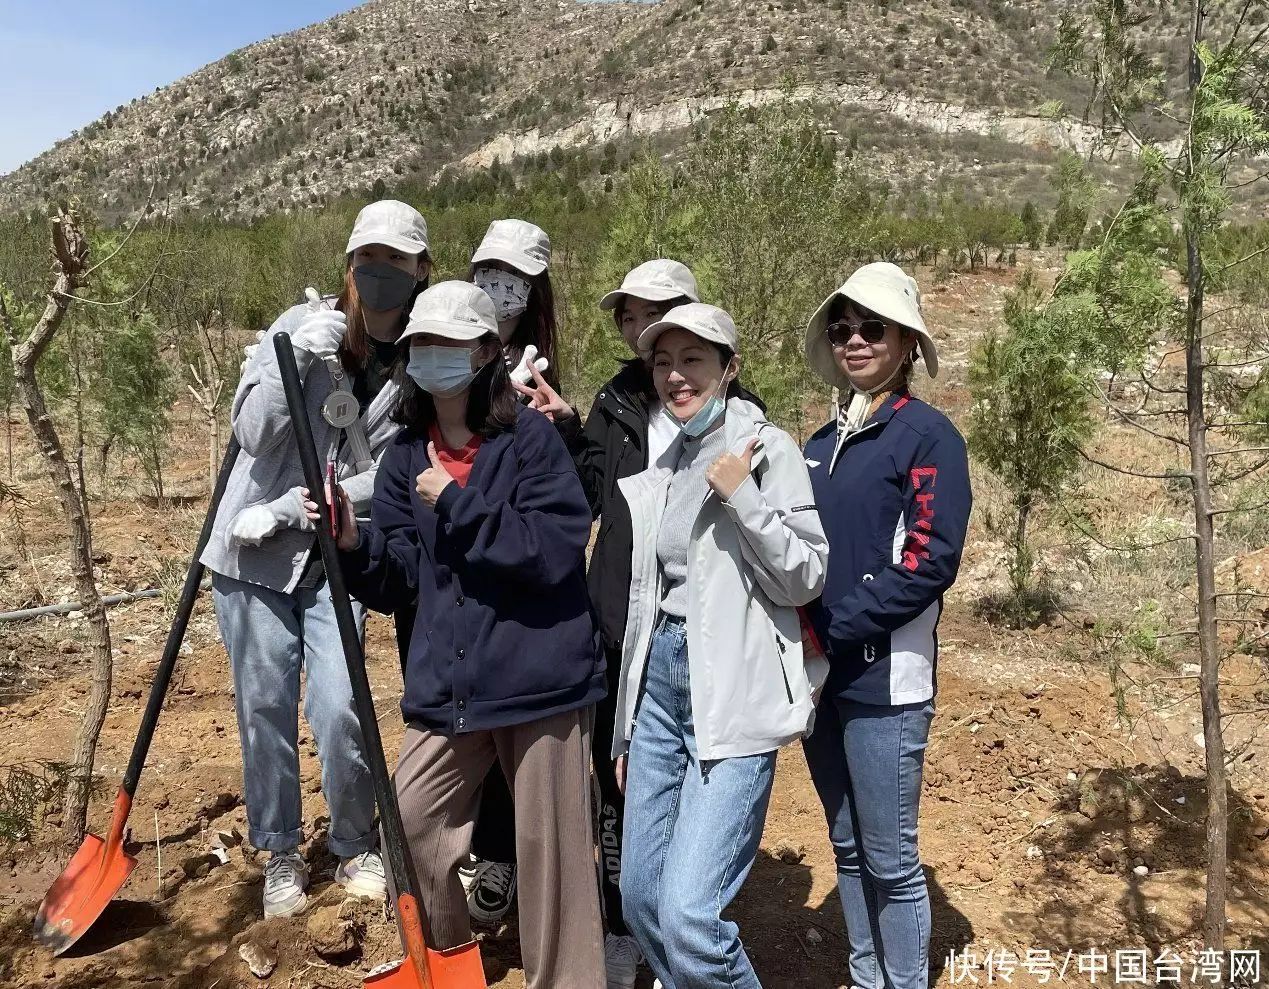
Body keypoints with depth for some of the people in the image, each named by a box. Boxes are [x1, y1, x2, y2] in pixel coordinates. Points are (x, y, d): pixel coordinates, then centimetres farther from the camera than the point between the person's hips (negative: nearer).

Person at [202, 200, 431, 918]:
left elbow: (386, 479, -9)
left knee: (339, 710, -8)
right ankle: (282, 855, 27)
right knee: (266, 709, 6)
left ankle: (357, 848, 18)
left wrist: (288, 512, -14)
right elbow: (253, 432, -11)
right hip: (252, 555, 1)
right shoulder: (304, 324, -5)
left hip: (336, 556, 0)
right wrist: (298, 358, -24)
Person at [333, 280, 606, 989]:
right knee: (411, 827, 13)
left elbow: (558, 550, -20)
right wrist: (353, 541, -15)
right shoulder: (407, 456, 7)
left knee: (548, 847, 5)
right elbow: (396, 582, 5)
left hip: (539, 680, -5)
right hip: (444, 686, 5)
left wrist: (456, 504, -20)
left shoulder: (531, 435, -8)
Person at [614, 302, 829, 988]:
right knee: (640, 899, 11)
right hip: (658, 680, 7)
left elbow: (805, 579, -7)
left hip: (733, 693, -6)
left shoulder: (767, 449, -4)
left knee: (687, 913, -13)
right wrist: (628, 724, 19)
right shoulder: (661, 464, 14)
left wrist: (742, 498, -19)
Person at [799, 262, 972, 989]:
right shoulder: (821, 445, 12)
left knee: (891, 859, 3)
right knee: (849, 849, 17)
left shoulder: (928, 434, -7)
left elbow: (932, 559, -16)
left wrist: (834, 629, -17)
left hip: (884, 680, -6)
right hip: (820, 676, 6)